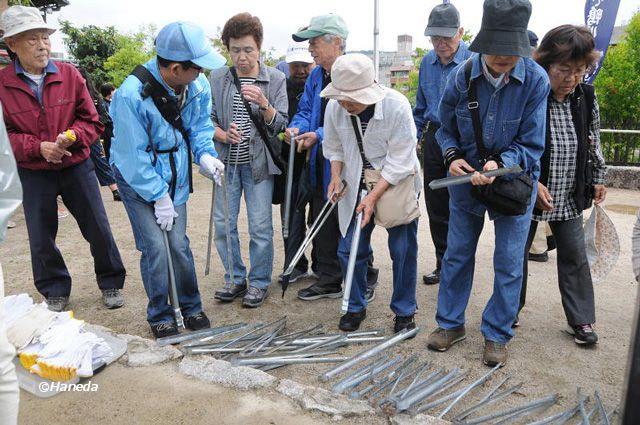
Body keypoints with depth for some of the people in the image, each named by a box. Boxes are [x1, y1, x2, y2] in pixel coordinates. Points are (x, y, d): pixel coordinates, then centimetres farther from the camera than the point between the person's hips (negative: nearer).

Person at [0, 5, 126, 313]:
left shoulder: (70, 75, -3)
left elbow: (91, 121, 1)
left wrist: (73, 135, -18)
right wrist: (38, 147, -18)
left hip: (76, 166, 0)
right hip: (32, 174, 0)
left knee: (98, 229, 6)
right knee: (41, 238, 9)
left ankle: (110, 283, 26)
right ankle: (55, 291, 30)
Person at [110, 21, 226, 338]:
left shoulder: (197, 84, -11)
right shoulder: (132, 94, -28)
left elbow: (200, 124, 7)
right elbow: (133, 155, -21)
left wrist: (204, 154, -11)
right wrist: (158, 196, -17)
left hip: (174, 175, 4)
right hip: (137, 178, -4)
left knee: (179, 244, 5)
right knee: (155, 247, -6)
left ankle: (191, 307, 24)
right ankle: (159, 316, 15)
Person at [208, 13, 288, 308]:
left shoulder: (275, 79, -1)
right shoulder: (217, 78, 3)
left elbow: (281, 125, -4)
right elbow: (207, 120, 5)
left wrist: (263, 104, -22)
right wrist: (224, 135, -16)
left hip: (258, 162, -2)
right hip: (226, 162, 3)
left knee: (260, 226, 0)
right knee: (223, 224, 7)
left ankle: (258, 283, 18)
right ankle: (235, 279, 24)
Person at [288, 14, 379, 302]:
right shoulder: (316, 76, 9)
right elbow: (306, 110, 12)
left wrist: (319, 135, -28)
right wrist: (297, 126, -10)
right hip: (321, 164, 8)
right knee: (323, 227, 16)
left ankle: (365, 281, 26)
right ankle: (329, 281, 32)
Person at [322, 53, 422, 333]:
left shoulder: (396, 105, -23)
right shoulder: (334, 106, -11)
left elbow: (399, 161, -20)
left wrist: (373, 197, -23)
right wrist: (336, 177, -9)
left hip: (397, 183, -3)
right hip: (356, 184, 4)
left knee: (403, 251, 1)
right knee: (349, 249, 5)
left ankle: (405, 311, 21)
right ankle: (355, 307, 26)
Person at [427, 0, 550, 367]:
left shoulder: (536, 80, -17)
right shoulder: (463, 76, -11)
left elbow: (531, 145, -14)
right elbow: (446, 129, 2)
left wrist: (500, 164, -32)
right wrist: (453, 156, -17)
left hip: (515, 178, -2)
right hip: (467, 177, 2)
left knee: (509, 263, 5)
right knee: (457, 254, 11)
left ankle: (497, 334, 24)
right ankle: (451, 323, 29)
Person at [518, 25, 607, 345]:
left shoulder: (586, 97, 1)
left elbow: (593, 143, 15)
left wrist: (598, 178, 16)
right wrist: (533, 184, -19)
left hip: (570, 196, 4)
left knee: (575, 256, 8)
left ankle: (581, 320, 23)